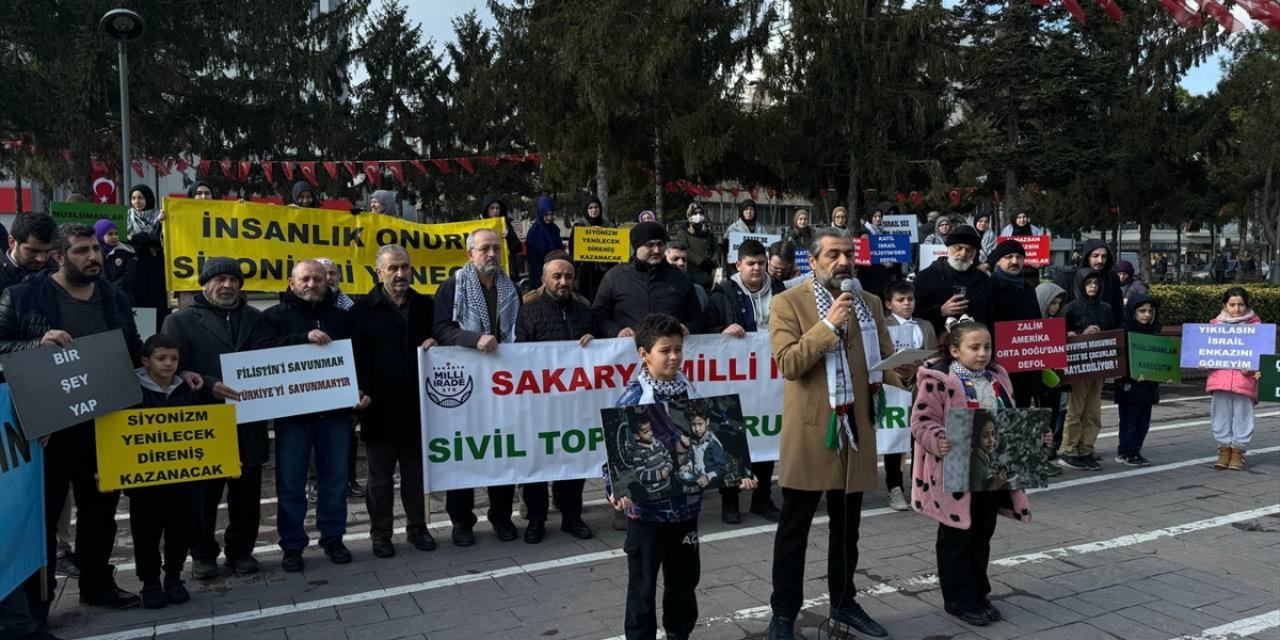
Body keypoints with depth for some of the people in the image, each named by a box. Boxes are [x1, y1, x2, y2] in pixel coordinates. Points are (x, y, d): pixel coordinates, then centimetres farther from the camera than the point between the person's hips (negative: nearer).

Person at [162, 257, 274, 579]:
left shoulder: (255, 319, 14)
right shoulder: (180, 322, 3)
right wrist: (209, 385, -22)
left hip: (249, 423, 3)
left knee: (246, 492, 9)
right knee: (203, 493, 5)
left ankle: (241, 550, 23)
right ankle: (203, 554, 20)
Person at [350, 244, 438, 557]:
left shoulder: (425, 306, 8)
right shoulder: (363, 309, -2)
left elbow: (439, 339, 19)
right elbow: (357, 356, -5)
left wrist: (435, 343, -4)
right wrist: (363, 394, -14)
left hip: (416, 405, 3)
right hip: (380, 408, -3)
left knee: (416, 472, 12)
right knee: (380, 476, 8)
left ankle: (417, 528, 24)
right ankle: (381, 533, 19)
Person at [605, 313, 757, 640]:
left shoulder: (689, 393, 2)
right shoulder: (633, 398, -13)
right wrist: (616, 491, -28)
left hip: (685, 505, 5)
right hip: (646, 509, -5)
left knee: (684, 579, 18)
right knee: (643, 585, 7)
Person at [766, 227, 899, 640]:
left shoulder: (870, 303, 10)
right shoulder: (788, 303, -7)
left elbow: (884, 357, 8)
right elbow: (788, 363, -17)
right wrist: (828, 325, -22)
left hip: (856, 427, 5)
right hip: (809, 431, -5)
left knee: (847, 527, 17)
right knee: (795, 528, 5)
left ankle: (844, 603, 32)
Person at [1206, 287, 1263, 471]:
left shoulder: (1255, 325, 4)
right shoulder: (1215, 324, 9)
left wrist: (1257, 369, -12)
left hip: (1244, 378, -1)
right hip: (1219, 378, 2)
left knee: (1242, 416, 3)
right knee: (1221, 415, 6)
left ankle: (1238, 451, 13)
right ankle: (1224, 450, 16)